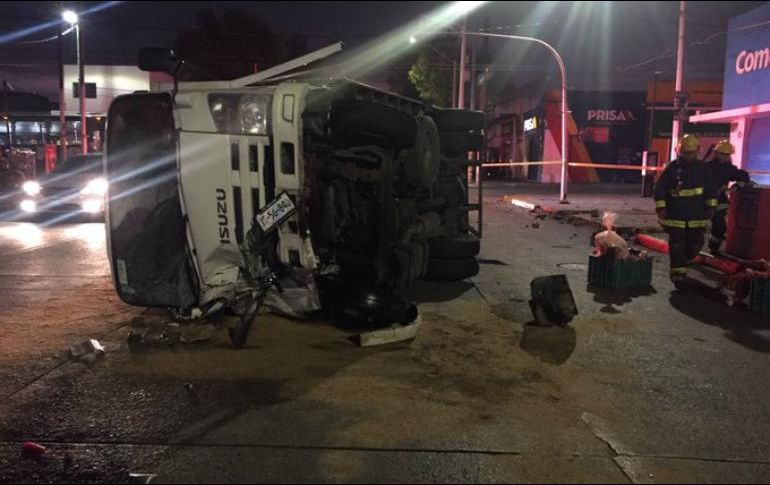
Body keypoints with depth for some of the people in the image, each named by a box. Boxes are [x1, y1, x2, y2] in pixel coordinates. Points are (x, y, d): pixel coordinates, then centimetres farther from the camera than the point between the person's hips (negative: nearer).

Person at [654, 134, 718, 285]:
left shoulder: (702, 168, 3)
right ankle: (678, 274, 4)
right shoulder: (672, 168, -3)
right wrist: (661, 207, -9)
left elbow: (711, 189, 10)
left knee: (696, 244, 8)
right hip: (676, 215, -2)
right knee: (677, 246, -2)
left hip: (697, 215, 3)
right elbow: (660, 188, -2)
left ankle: (684, 262, 38)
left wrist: (711, 206, 3)